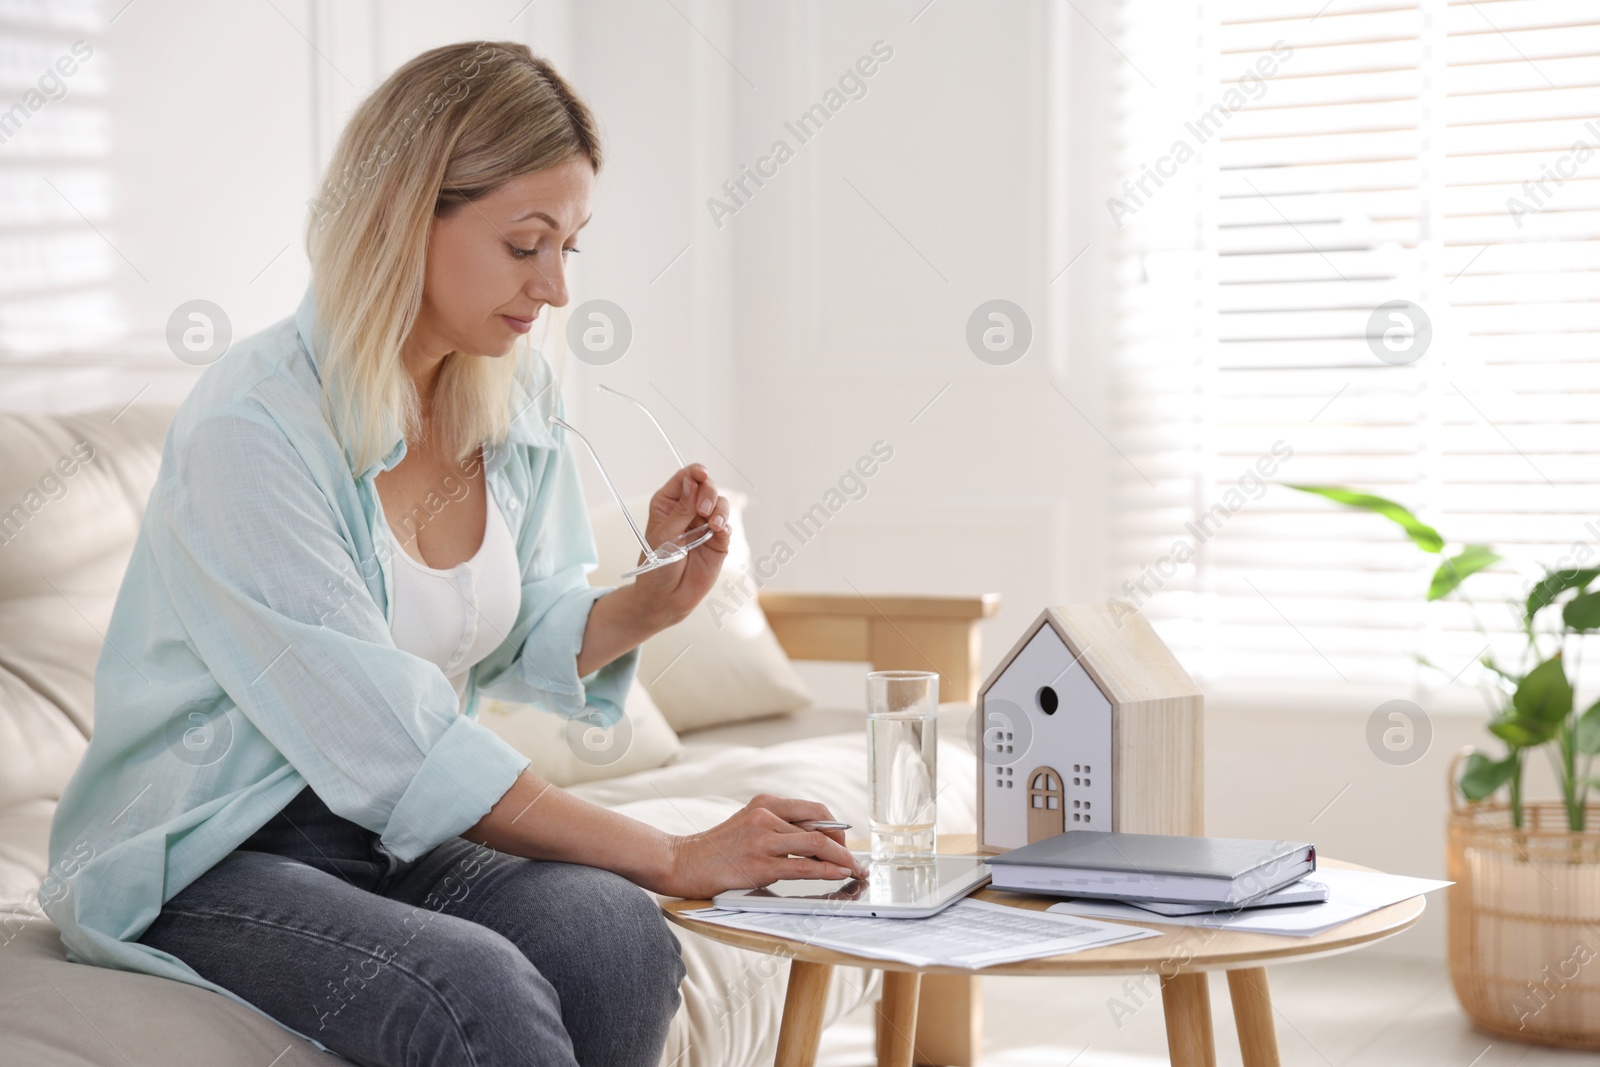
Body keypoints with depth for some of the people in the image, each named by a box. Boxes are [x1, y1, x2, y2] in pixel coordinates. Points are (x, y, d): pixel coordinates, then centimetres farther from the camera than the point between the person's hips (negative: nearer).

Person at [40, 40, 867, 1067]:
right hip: (208, 858, -6)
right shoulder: (249, 431, -21)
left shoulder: (518, 394, 2)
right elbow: (392, 748, -24)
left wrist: (658, 597, -8)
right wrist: (672, 857, -23)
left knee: (617, 937, -25)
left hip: (397, 835, 7)